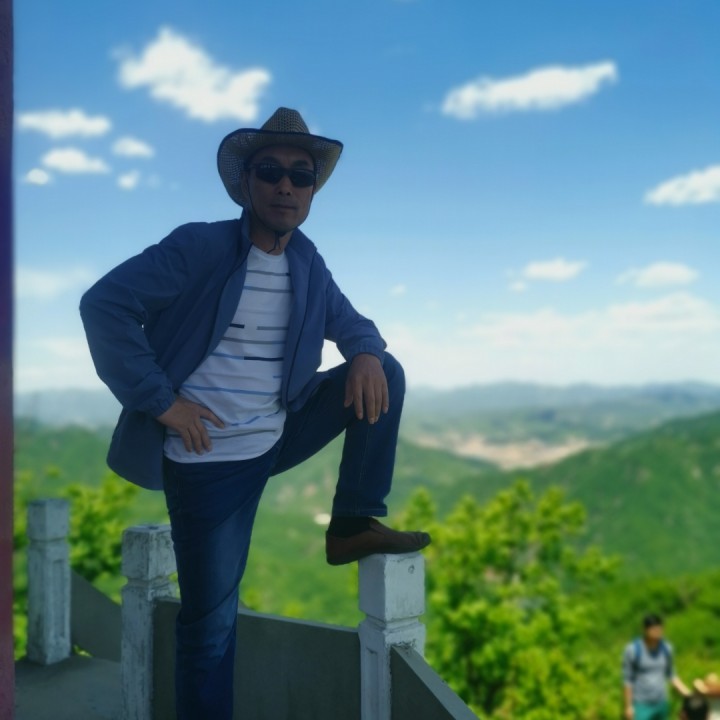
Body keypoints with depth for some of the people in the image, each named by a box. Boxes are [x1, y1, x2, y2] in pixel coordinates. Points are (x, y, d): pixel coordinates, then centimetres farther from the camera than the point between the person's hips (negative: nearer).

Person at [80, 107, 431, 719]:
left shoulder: (307, 263, 4)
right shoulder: (199, 247, -13)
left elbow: (349, 322, 15)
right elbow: (105, 306, -18)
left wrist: (366, 354, -10)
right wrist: (161, 400, -21)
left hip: (278, 436, 6)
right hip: (208, 456, -5)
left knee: (384, 373, -2)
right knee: (211, 621, -1)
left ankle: (353, 524, 4)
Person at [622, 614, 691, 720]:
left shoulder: (667, 648, -6)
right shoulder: (632, 650, -20)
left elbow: (671, 675, 6)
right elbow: (627, 680, -12)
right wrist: (628, 706, -11)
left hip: (661, 703, 5)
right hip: (641, 705, -5)